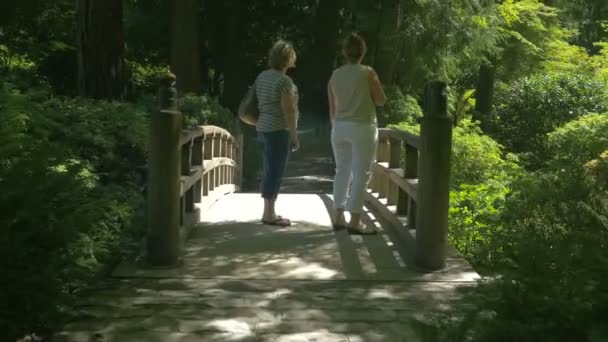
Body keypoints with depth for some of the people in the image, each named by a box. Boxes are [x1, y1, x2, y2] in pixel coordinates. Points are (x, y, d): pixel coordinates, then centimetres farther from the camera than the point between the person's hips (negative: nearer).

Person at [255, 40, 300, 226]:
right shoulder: (284, 81, -15)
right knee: (275, 172, -4)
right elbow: (288, 111, -18)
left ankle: (269, 212, 18)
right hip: (278, 131, -9)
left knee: (270, 172, 13)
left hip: (264, 128, 9)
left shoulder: (262, 76, 11)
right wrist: (295, 136, -13)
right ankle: (268, 214, -1)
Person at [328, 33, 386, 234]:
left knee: (342, 171, 14)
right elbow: (381, 101, -2)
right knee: (361, 175, -1)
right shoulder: (368, 73, -9)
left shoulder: (335, 75, 4)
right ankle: (354, 222, -2)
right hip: (362, 128, -5)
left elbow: (332, 108, 9)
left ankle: (339, 217, 17)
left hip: (340, 128, 5)